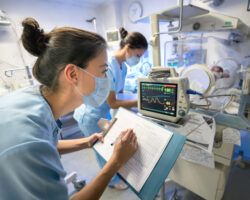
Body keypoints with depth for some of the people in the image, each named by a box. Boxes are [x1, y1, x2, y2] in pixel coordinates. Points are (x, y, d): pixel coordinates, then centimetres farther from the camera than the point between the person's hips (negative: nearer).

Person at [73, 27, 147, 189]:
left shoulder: (123, 67, -2)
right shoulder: (108, 66, -30)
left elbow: (120, 94, 3)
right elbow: (112, 103, -25)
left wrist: (138, 102, -9)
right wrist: (139, 102, -22)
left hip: (104, 113, 8)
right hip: (91, 116, -8)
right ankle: (112, 180, 40)